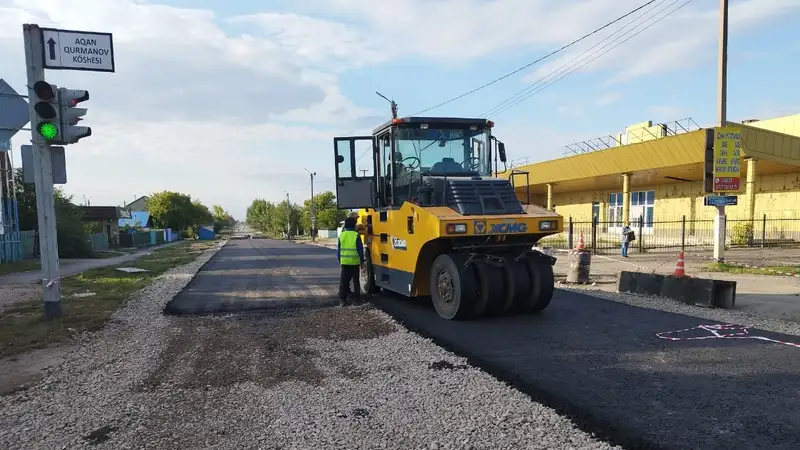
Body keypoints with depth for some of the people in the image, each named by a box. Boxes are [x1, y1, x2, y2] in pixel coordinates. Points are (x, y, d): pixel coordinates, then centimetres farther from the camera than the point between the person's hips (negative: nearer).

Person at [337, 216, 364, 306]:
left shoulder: (341, 235, 2)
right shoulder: (356, 235, -8)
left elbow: (339, 249, 8)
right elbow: (360, 249, -5)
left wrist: (339, 260, 18)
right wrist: (361, 261, 4)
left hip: (344, 262, 2)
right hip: (355, 262, -2)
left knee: (344, 280, 5)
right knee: (356, 280, 11)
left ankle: (342, 299, -1)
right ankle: (357, 298, 17)